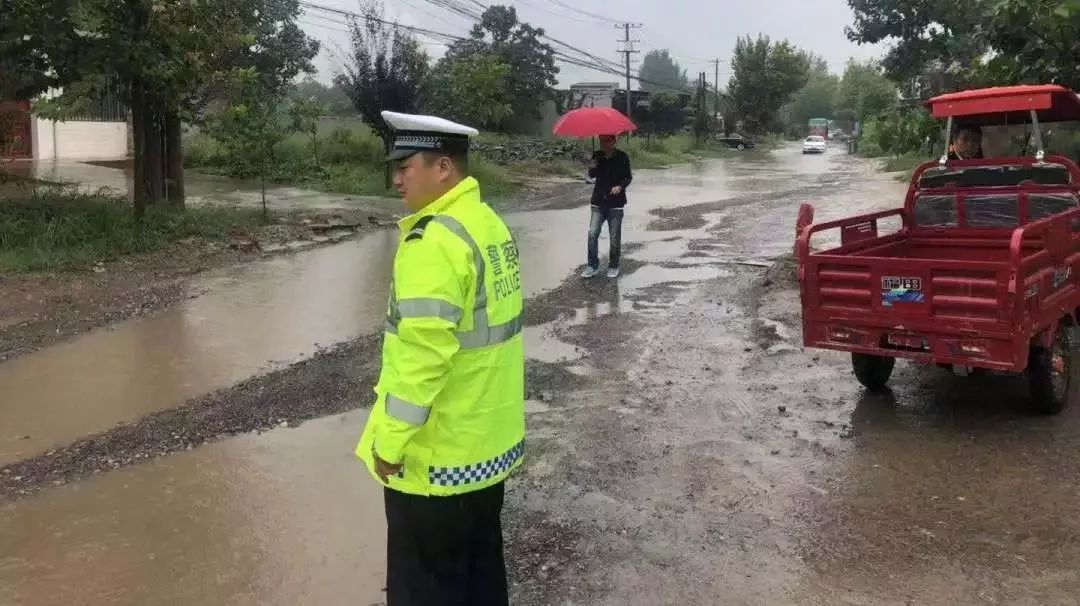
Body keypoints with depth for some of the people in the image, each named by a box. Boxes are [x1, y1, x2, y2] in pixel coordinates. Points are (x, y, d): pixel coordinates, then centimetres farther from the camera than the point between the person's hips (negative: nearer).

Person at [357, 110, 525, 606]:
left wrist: (389, 441, -16)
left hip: (437, 455, -9)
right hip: (490, 440, 9)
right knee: (481, 565, 22)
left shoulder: (434, 241, -23)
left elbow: (422, 355, -26)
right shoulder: (490, 223, 5)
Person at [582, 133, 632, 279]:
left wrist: (620, 186, -19)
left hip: (616, 202, -3)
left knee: (614, 237, 3)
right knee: (592, 233, -7)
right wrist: (593, 167, -10)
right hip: (598, 201, 3)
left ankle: (613, 266, 18)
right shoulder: (597, 156, 3)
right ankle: (593, 265, 4)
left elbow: (628, 177, 0)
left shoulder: (622, 157, -6)